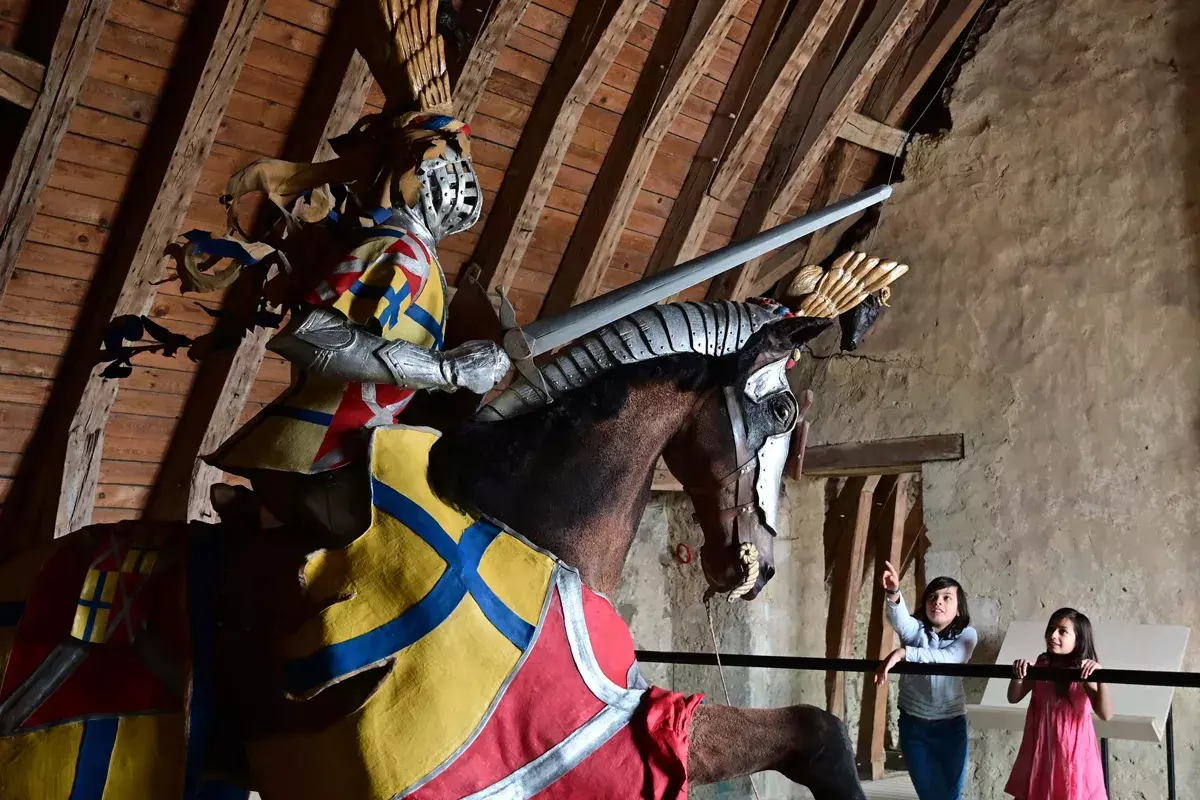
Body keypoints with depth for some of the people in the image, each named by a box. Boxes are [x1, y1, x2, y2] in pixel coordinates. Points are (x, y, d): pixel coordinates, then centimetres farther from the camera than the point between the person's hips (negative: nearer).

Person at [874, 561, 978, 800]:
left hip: (951, 726, -1)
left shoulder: (966, 635, -5)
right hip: (913, 725, 1)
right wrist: (893, 593, -51)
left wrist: (903, 652, -40)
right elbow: (898, 618, -28)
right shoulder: (915, 629, -4)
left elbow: (945, 658, -26)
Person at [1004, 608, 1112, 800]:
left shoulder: (1084, 673, -14)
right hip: (1040, 747, 5)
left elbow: (1106, 714, -24)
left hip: (1072, 749, -4)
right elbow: (1014, 698, 0)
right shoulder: (1041, 666, -1)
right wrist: (1018, 675, -18)